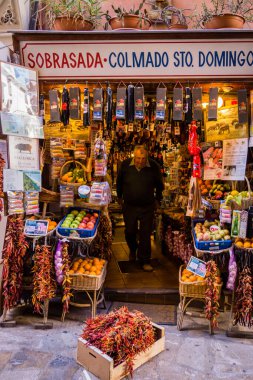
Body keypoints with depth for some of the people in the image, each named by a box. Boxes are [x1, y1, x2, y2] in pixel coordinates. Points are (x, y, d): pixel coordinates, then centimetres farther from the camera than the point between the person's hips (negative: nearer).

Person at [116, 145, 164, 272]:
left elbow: (159, 185, 8)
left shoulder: (154, 166, -10)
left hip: (147, 207, -1)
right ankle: (133, 250, 42)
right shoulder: (125, 165, -7)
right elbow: (119, 182, 10)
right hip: (129, 206, 1)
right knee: (130, 231, 11)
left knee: (145, 234, 1)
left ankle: (145, 261, 14)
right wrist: (119, 197, 16)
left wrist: (157, 200, 10)